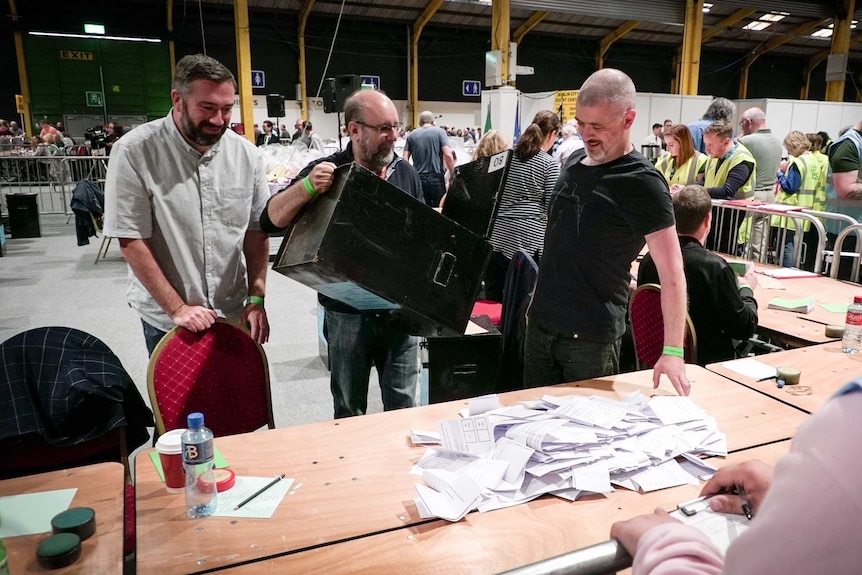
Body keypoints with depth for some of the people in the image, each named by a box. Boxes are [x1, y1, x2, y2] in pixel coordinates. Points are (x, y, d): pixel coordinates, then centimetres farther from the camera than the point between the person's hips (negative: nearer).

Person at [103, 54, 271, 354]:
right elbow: (131, 240, -13)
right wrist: (177, 308, -14)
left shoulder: (246, 154, -3)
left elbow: (257, 230, 2)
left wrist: (256, 299, -4)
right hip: (165, 318, -3)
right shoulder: (134, 152, -14)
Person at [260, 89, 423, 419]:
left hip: (400, 309, 2)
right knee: (349, 411, 16)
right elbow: (271, 221, -11)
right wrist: (306, 186, -28)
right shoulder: (327, 172, -7)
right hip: (347, 313, -2)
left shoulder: (406, 172, 3)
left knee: (403, 406, 13)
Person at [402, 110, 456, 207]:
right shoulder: (439, 132, 1)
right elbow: (448, 155, -10)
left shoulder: (411, 135, 9)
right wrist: (453, 174, -2)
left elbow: (405, 159, 4)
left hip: (418, 178, 3)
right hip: (436, 178, -3)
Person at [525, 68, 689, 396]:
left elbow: (671, 271, -17)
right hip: (540, 323, 7)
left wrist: (673, 350, -22)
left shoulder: (642, 183, -14)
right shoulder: (575, 162, 7)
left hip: (591, 339, -7)